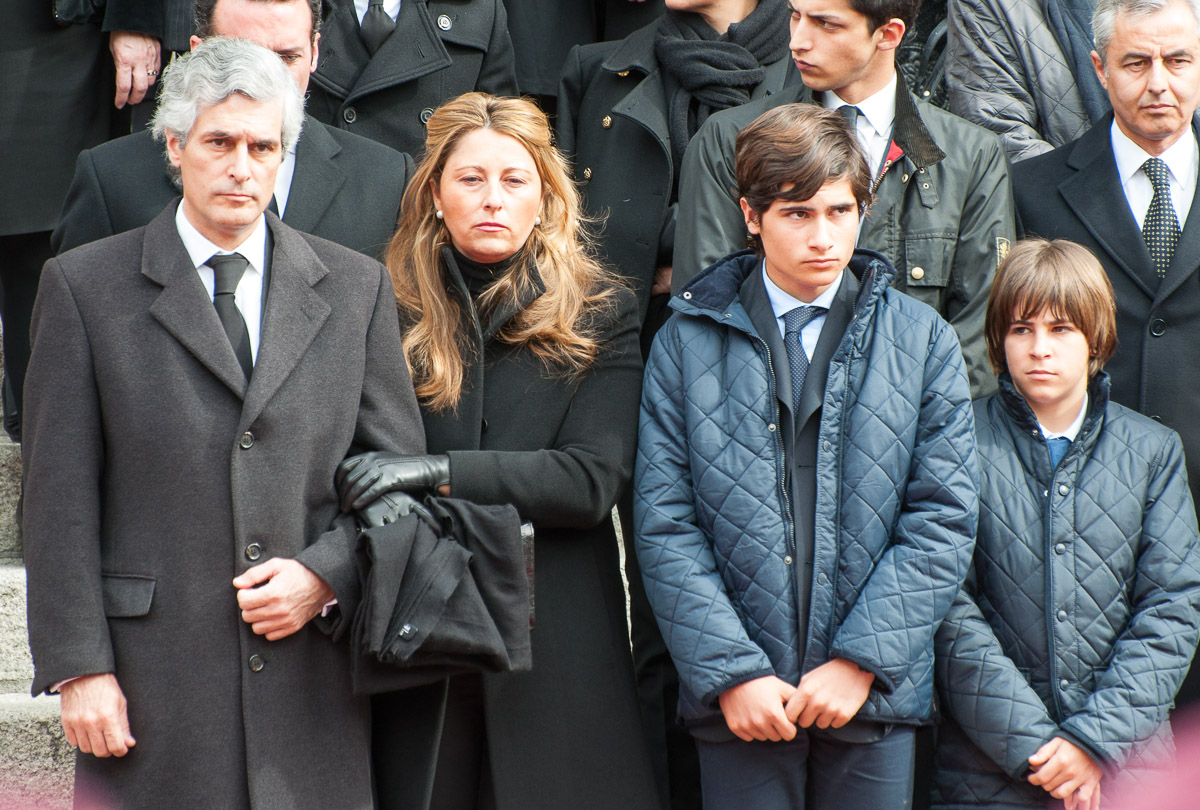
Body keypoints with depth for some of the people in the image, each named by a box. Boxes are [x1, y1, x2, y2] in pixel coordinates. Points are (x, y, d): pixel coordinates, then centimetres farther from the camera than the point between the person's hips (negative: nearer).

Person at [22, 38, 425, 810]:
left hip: (313, 684, 2)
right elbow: (60, 497, 0)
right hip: (153, 683, -2)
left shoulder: (356, 288, 11)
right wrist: (80, 666, -6)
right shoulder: (85, 285, 4)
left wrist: (326, 574, -5)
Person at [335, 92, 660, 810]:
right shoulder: (390, 312, 5)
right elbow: (360, 467, 8)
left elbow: (593, 478, -10)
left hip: (557, 637, -1)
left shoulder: (601, 314, 2)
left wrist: (440, 471, -19)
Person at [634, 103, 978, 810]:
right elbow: (665, 524, -2)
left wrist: (861, 659, -10)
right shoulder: (686, 342, 3)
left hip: (878, 694, 1)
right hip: (738, 702, -1)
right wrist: (732, 672, -11)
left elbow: (944, 519, -1)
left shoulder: (924, 339, 5)